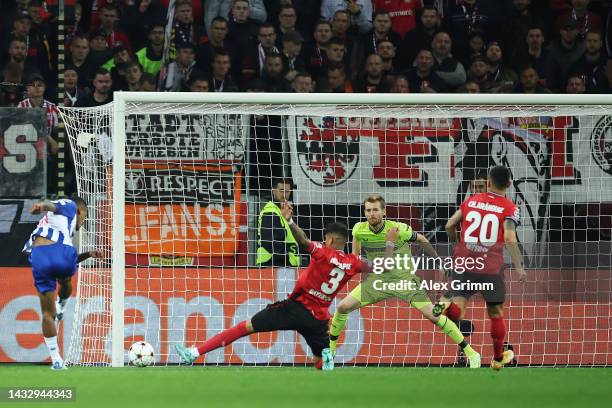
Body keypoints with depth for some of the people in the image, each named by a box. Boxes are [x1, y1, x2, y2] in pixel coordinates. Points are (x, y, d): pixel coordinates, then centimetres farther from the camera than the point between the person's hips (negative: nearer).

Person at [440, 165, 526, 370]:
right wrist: (519, 267, -13)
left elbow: (449, 226, 11)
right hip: (491, 266, -2)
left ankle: (446, 308, -42)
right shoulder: (510, 208, -2)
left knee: (458, 309, -6)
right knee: (495, 311, 16)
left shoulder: (471, 201, 9)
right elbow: (510, 238, -16)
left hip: (464, 261, 2)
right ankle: (498, 358, 28)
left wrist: (456, 243, 30)